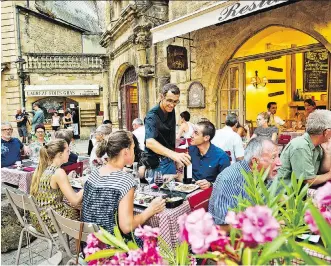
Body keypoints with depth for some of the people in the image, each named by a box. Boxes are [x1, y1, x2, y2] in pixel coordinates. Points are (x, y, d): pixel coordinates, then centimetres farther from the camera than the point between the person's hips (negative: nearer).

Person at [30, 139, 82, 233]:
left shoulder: (41, 168, 2)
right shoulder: (58, 172, -21)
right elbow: (75, 201, -19)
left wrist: (66, 181, 8)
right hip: (49, 222, -8)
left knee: (75, 210, 22)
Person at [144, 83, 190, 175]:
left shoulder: (171, 111, -1)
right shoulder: (152, 116, -24)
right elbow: (149, 142, -41)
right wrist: (173, 154, -54)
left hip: (169, 160, 7)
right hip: (157, 163, -7)